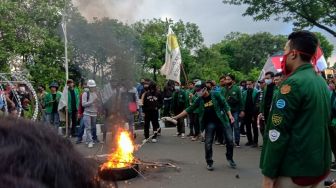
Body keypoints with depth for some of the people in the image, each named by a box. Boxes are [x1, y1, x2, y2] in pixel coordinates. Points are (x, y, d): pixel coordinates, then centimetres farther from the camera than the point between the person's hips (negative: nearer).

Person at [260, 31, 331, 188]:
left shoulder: (293, 83, -18)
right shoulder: (322, 82, 8)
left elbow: (278, 133, -21)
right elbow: (320, 124, 15)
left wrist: (269, 174, -15)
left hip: (295, 170, -8)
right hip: (321, 166, 8)